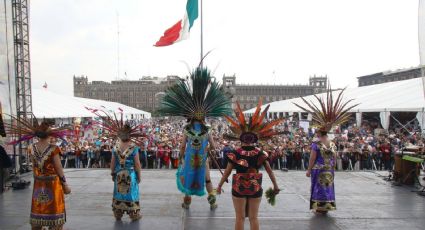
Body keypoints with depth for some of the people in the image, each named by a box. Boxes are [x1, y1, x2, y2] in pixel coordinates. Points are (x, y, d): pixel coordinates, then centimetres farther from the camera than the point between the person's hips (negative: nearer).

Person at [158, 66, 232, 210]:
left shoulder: (187, 130, -7)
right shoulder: (207, 131, -6)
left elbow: (182, 146, -7)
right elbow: (213, 146, -2)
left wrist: (180, 158, 6)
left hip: (189, 159, 0)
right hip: (203, 159, 0)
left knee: (187, 177, 17)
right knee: (207, 179, 14)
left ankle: (187, 201, 25)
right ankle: (212, 199, 6)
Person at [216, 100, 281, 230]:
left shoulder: (235, 154, -10)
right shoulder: (260, 154, -6)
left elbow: (227, 172, -7)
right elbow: (269, 170, -4)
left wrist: (220, 185, 4)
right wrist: (275, 186, 6)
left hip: (239, 188, -1)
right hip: (255, 188, 2)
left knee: (240, 218, 10)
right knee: (254, 218, 12)